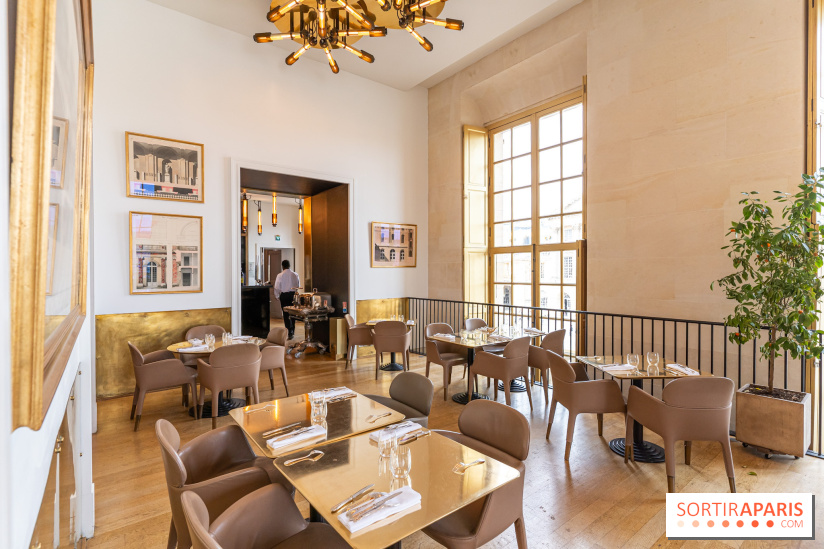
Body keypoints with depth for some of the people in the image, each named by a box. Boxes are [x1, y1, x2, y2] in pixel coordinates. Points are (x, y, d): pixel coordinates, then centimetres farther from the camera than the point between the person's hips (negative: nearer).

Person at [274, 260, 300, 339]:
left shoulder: (280, 275, -7)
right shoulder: (295, 275, 0)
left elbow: (277, 287, -3)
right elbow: (298, 286, 6)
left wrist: (277, 296, 12)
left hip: (284, 295, -3)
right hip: (293, 295, 3)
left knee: (286, 314, 2)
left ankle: (290, 331, -11)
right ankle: (292, 331, 22)